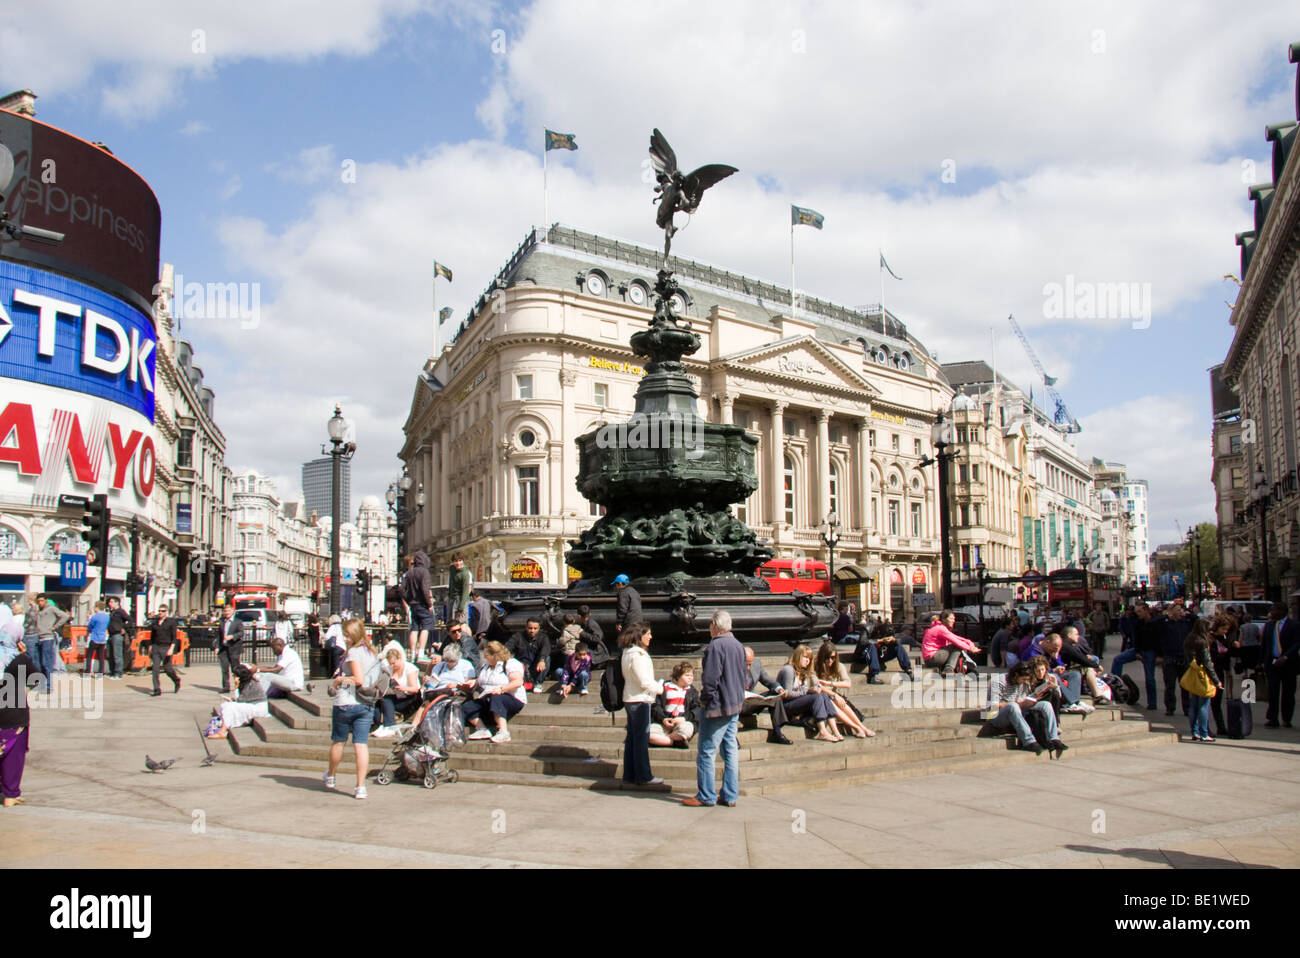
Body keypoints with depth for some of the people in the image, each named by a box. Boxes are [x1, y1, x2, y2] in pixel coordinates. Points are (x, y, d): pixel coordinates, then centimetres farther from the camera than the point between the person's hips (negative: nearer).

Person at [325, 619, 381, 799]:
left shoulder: (353, 652, -12)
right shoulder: (372, 651, 10)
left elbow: (359, 679, -20)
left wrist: (340, 679, -6)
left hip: (346, 703, -6)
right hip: (367, 704, 6)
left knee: (337, 742, 14)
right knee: (361, 745, 1)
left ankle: (330, 777, 34)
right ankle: (360, 787, -3)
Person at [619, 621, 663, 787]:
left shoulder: (627, 653, 11)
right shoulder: (637, 656, -20)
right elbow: (645, 682, -20)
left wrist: (655, 685, 15)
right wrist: (659, 688, -3)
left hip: (630, 700, 10)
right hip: (639, 700, -10)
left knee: (631, 738, 13)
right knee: (642, 739, -2)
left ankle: (629, 775, 18)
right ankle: (643, 776, 5)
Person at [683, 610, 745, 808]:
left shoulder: (716, 646, -16)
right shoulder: (738, 645, 12)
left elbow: (711, 678, -20)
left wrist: (705, 700, -9)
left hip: (717, 707, -9)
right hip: (735, 706, 9)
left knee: (707, 752, -1)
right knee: (731, 751, 10)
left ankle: (706, 796, 3)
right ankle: (730, 796, 13)